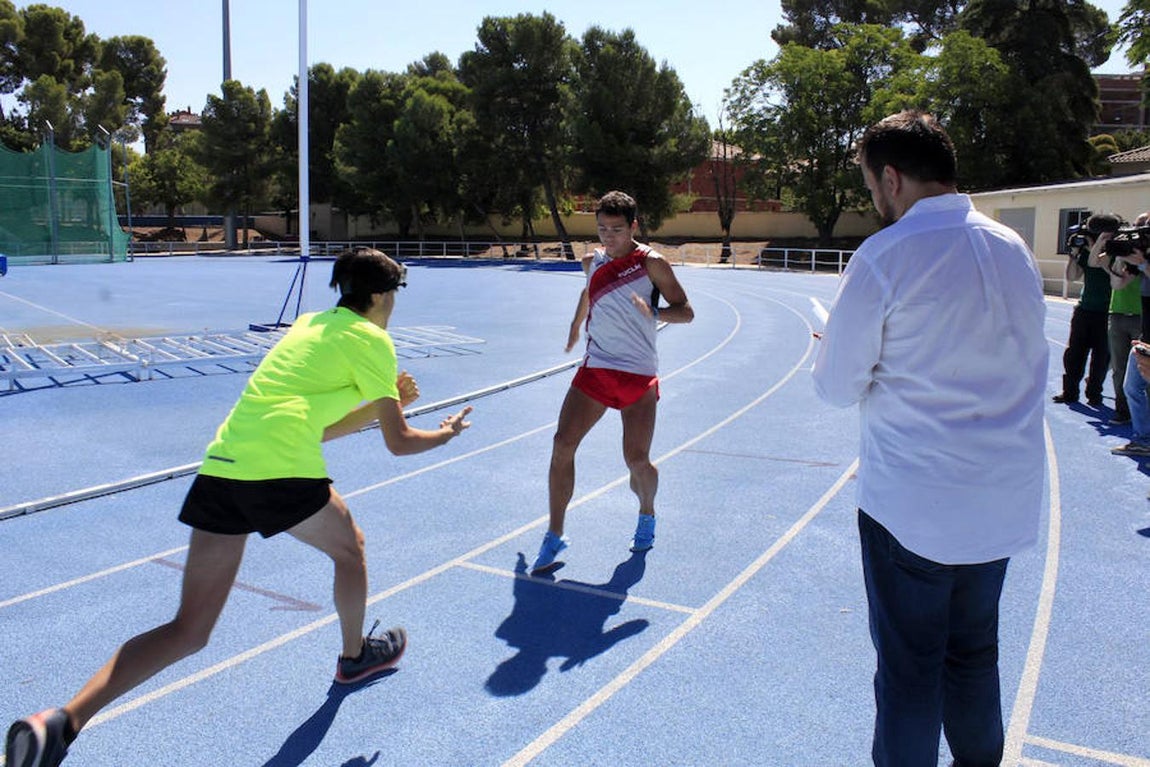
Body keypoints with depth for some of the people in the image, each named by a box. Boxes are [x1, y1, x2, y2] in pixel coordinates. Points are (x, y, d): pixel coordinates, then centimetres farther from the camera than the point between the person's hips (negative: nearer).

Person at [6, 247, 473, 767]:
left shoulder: (309, 324, 27)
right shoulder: (371, 339, 5)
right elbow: (399, 442, 5)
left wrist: (383, 403, 31)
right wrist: (445, 433, 24)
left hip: (221, 466, 7)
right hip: (281, 469, -7)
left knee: (188, 632, 7)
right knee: (349, 548, 25)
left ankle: (61, 722, -6)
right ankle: (355, 656, 44)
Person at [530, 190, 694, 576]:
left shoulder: (651, 263, -7)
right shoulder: (593, 262, 8)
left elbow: (686, 311, -6)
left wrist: (654, 312, -25)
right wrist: (575, 325, 42)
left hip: (638, 375, -4)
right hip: (595, 367, 4)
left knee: (637, 460, -4)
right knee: (562, 445, -9)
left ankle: (647, 515, 31)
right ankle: (554, 536, 1)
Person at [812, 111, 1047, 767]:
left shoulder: (885, 256, -16)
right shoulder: (1016, 249, 4)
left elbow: (837, 386, -11)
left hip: (913, 505, -6)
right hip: (1007, 503, 6)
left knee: (908, 668, 7)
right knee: (975, 653, 22)